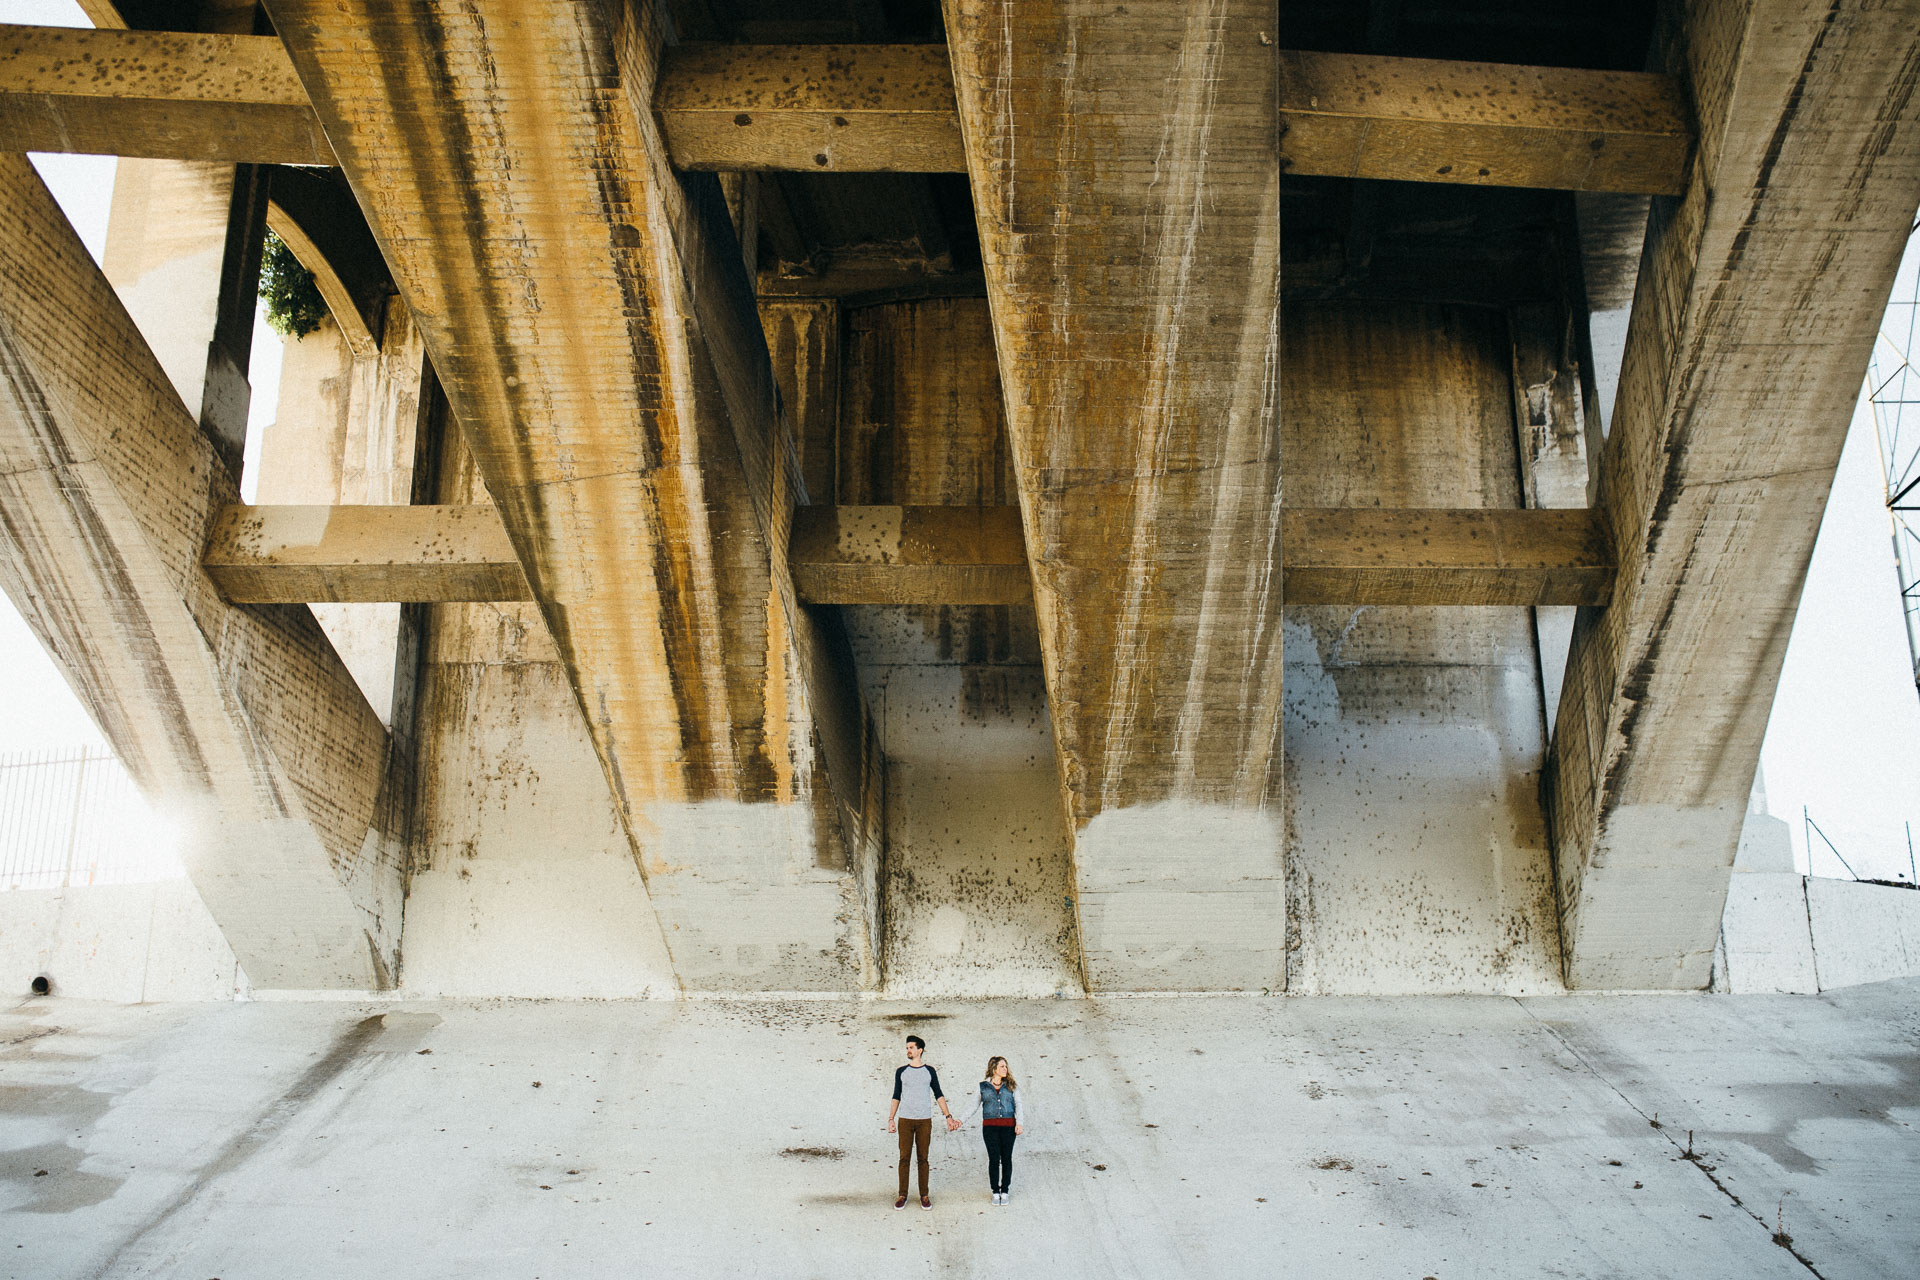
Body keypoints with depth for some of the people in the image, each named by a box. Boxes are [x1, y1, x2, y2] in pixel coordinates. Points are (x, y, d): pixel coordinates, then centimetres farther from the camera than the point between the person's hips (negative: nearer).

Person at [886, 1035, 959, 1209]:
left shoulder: (929, 1071, 7)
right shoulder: (901, 1072, 8)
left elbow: (939, 1095, 8)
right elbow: (896, 1097, 10)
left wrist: (948, 1116, 1)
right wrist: (891, 1119, 1)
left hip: (924, 1120, 0)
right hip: (905, 1120, 0)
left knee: (923, 1158, 2)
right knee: (904, 1158, -1)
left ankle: (924, 1196, 8)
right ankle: (902, 1196, 6)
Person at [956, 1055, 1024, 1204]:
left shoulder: (1011, 1086, 8)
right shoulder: (983, 1086, 7)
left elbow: (1018, 1106, 3)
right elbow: (974, 1107, 11)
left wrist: (1020, 1123, -13)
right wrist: (962, 1121, 1)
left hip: (1008, 1126, 1)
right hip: (990, 1126, -1)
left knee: (1007, 1158, 2)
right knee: (994, 1159, -3)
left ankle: (1005, 1191, 13)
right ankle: (995, 1192, 9)